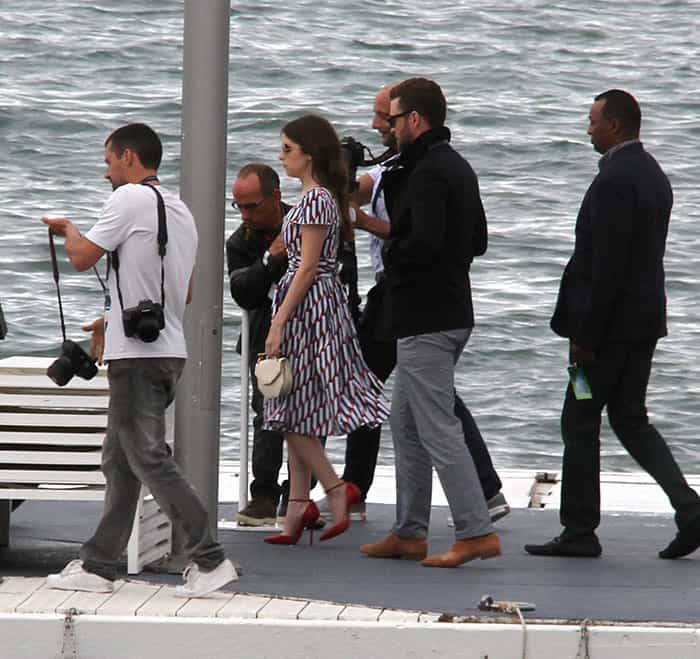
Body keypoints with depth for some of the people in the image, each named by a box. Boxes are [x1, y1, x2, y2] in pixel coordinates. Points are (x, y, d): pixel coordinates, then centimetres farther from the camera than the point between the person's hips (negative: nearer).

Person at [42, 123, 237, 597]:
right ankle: (98, 566, 16)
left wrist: (68, 229, 12)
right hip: (170, 349, 9)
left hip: (138, 354, -9)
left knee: (148, 458, -8)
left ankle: (209, 559, -12)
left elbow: (82, 257, -10)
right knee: (120, 460, 13)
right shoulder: (181, 211, 18)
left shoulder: (132, 198, -9)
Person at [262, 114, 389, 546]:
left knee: (294, 414, -6)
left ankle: (337, 489, -7)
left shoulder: (315, 200, -14)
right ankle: (298, 510, 8)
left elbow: (307, 268, -18)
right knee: (296, 414, 8)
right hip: (324, 304, 10)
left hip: (308, 305, -10)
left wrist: (279, 323, -18)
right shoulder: (326, 197, 14)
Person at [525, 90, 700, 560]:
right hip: (645, 321, 9)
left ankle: (580, 531, 6)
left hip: (612, 325, -9)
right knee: (630, 419, 14)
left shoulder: (614, 180, -18)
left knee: (580, 421, 1)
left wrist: (585, 335, -18)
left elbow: (607, 265, -22)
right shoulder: (654, 175, 12)